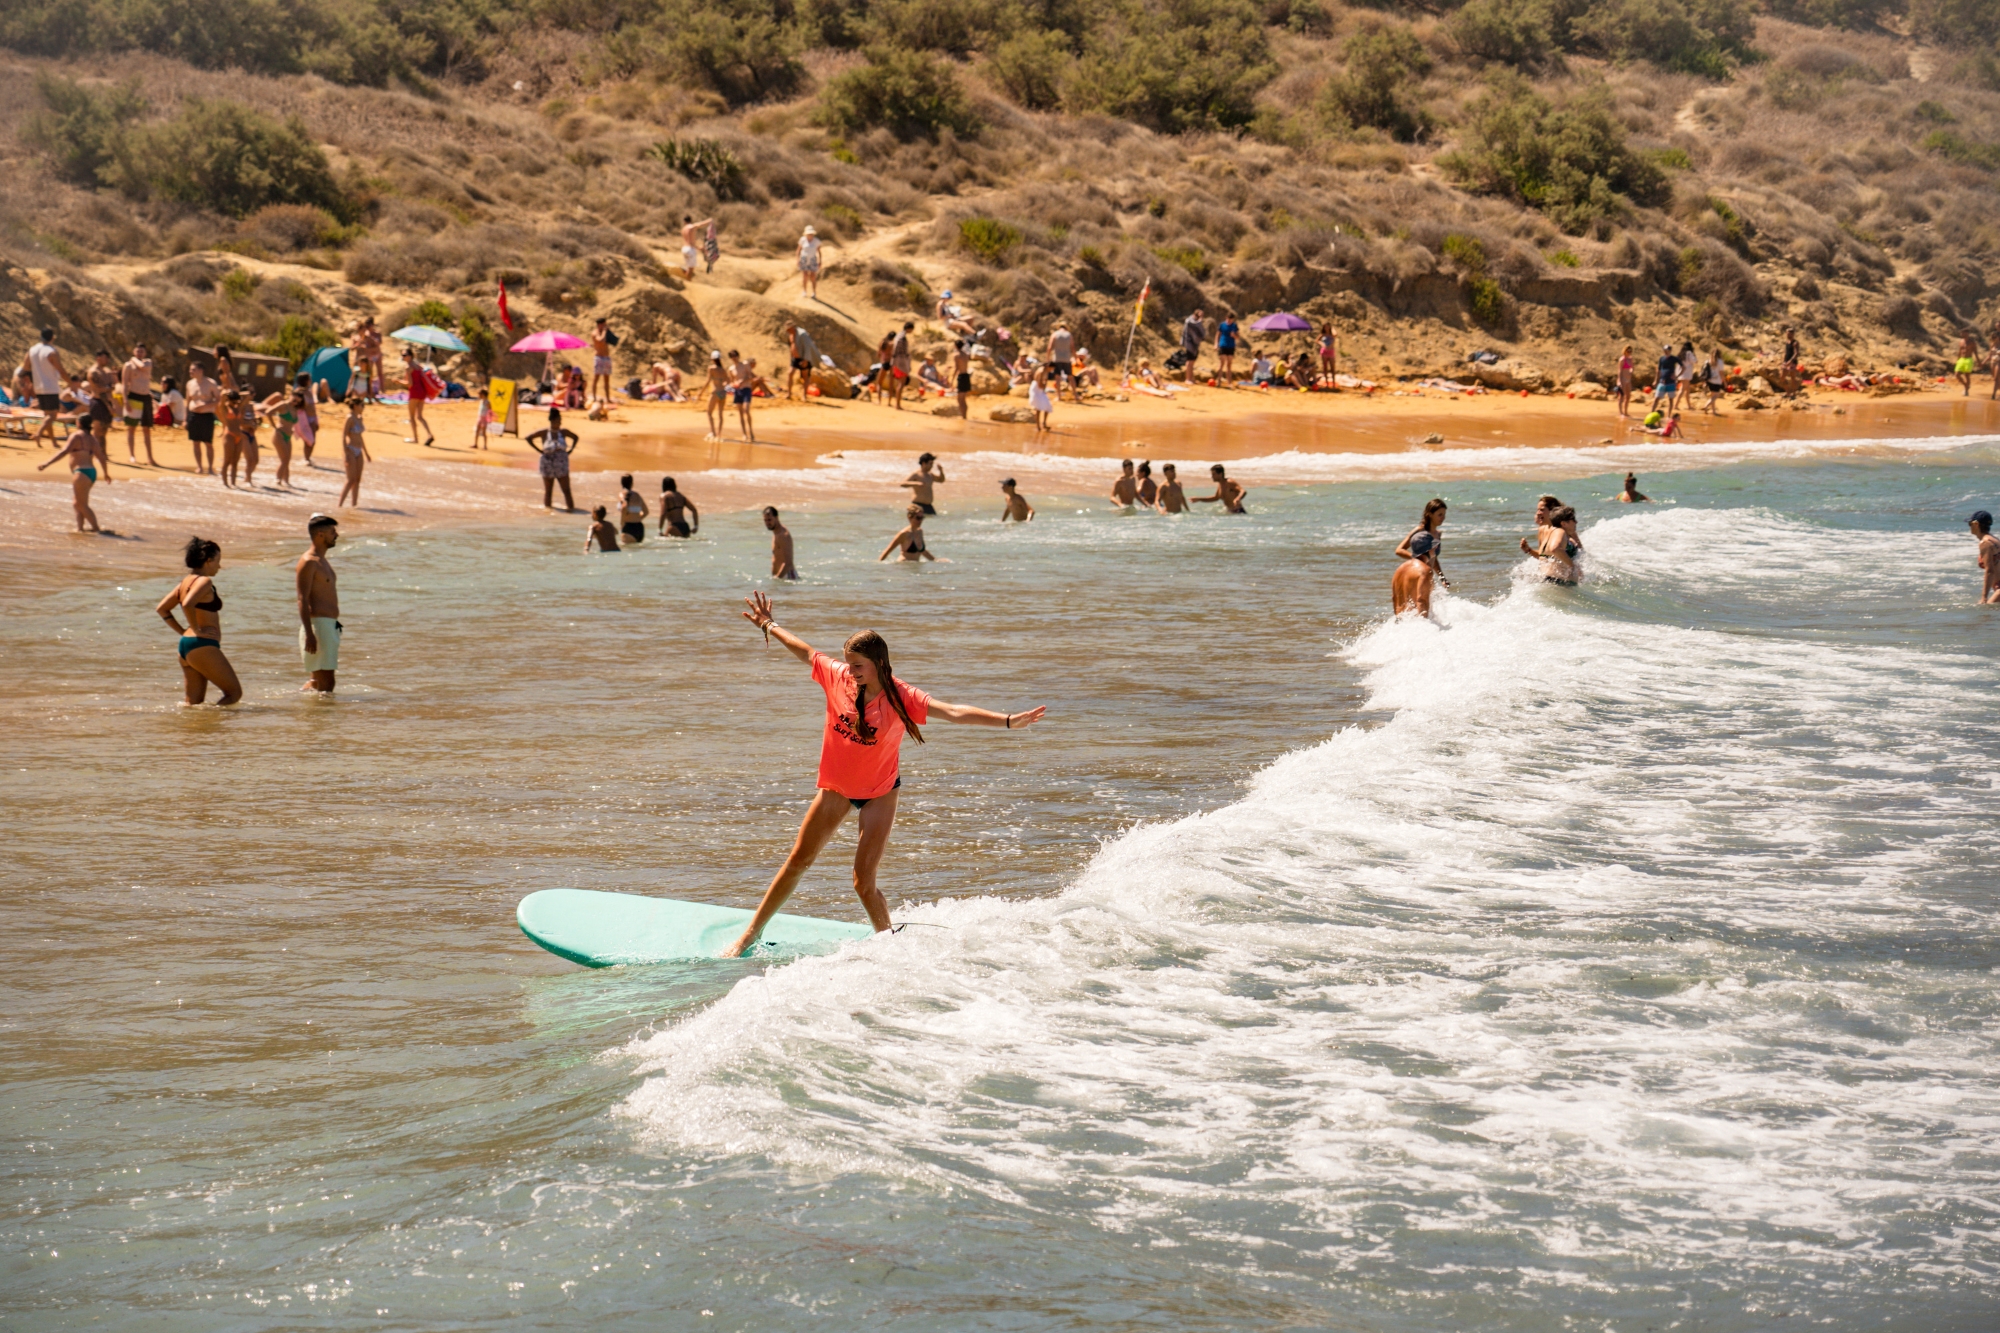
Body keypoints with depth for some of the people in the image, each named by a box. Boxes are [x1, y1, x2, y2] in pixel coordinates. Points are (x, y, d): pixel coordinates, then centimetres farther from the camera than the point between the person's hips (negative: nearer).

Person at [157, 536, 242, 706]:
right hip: (203, 646, -9)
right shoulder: (204, 581, -11)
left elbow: (162, 608, 20)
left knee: (193, 704, 10)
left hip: (185, 644, 9)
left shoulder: (185, 582, 15)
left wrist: (182, 631, 16)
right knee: (234, 692, -2)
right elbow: (188, 604, -28)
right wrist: (197, 630, -16)